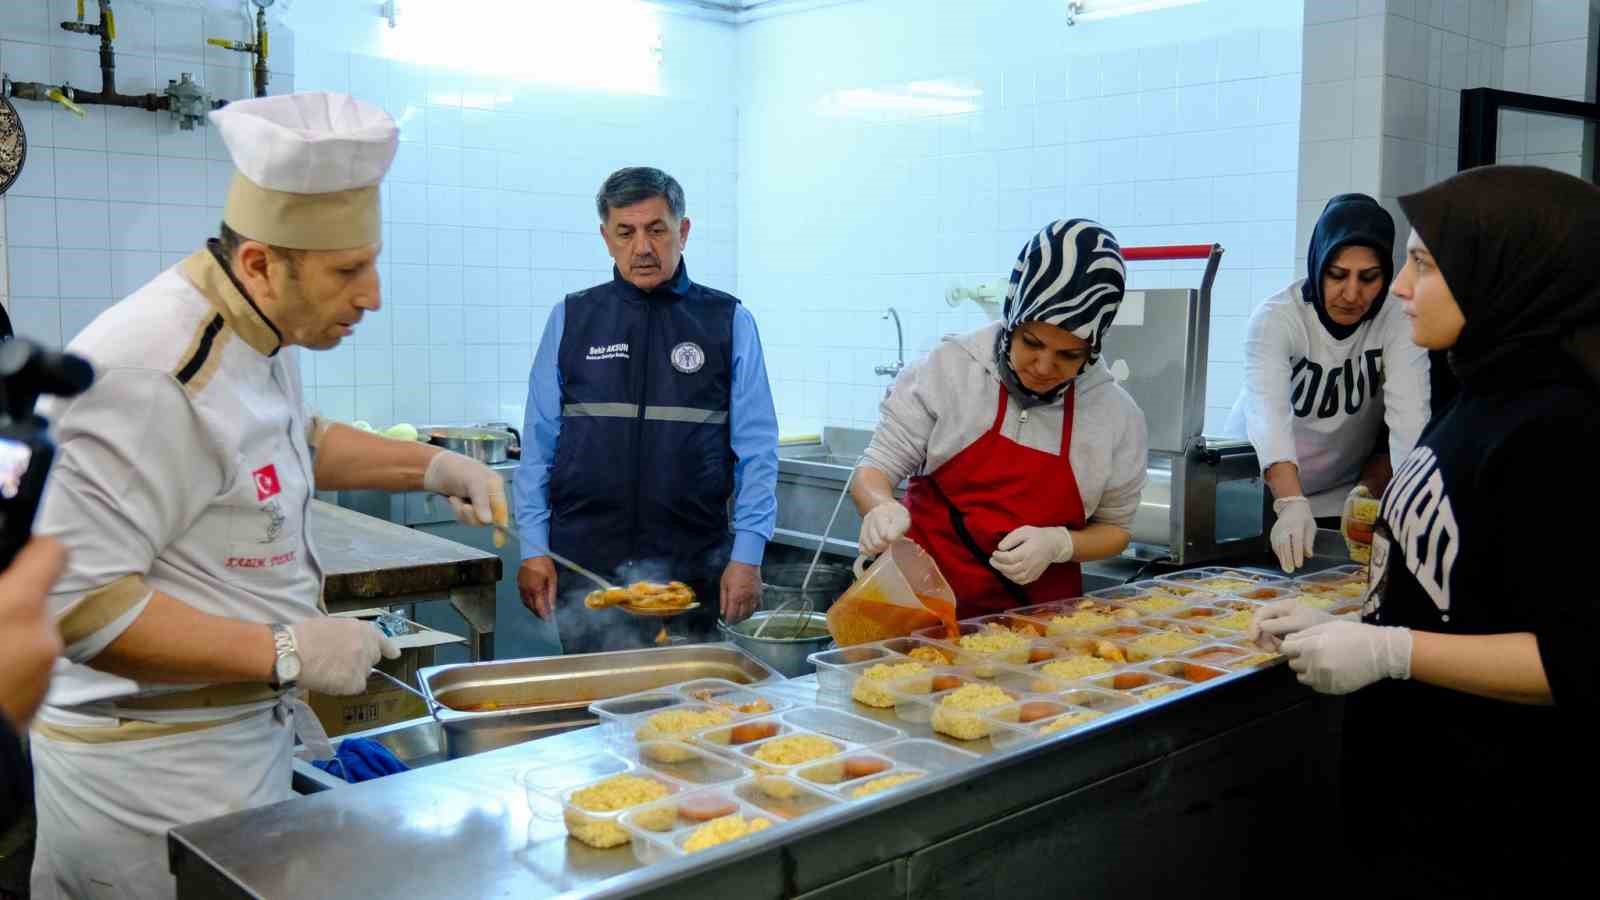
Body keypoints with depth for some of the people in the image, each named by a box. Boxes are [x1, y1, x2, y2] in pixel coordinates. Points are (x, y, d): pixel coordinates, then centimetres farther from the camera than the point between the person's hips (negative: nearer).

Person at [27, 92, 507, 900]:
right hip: (153, 773, -9)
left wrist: (430, 466, 11)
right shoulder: (152, 376, -26)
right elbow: (74, 600, -28)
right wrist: (285, 652, -25)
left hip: (238, 738, 9)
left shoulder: (254, 334, 6)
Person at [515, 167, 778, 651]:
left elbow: (756, 450, 0)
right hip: (584, 562, 1)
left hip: (691, 567, -1)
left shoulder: (729, 322, 2)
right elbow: (539, 443, 7)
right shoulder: (571, 319, 6)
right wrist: (534, 548, 2)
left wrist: (747, 556, -5)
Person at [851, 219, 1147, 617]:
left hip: (1039, 617, 2)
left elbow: (1114, 528, 9)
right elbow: (874, 470, -2)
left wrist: (1058, 544, -11)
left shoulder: (1117, 415, -2)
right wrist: (882, 508, -25)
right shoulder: (947, 371, -6)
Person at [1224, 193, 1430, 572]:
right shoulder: (1275, 319, -20)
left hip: (1343, 495, 1)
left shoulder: (1399, 323, -13)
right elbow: (1269, 414, -35)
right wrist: (1290, 504, -50)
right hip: (1257, 491, -1)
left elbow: (1410, 415, -25)